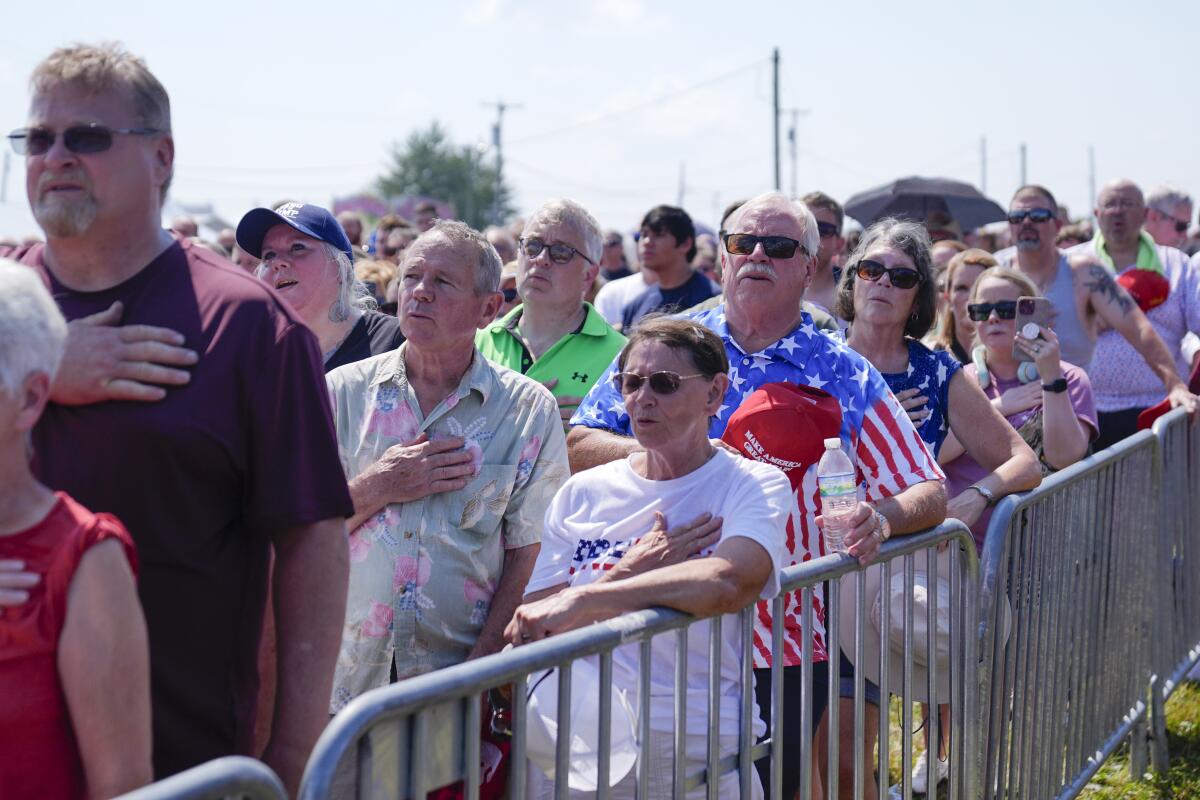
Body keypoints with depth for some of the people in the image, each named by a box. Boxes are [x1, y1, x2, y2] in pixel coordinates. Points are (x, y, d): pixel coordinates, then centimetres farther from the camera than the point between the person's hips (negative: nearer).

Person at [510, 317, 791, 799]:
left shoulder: (753, 486, -1)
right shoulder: (582, 493, 10)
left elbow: (731, 583, -23)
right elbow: (525, 631, 3)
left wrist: (580, 601, -27)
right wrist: (631, 573, -10)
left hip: (697, 746, -3)